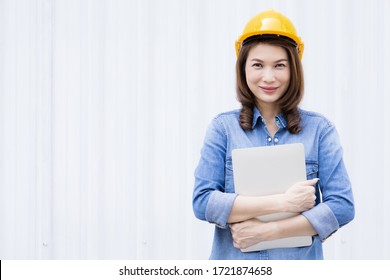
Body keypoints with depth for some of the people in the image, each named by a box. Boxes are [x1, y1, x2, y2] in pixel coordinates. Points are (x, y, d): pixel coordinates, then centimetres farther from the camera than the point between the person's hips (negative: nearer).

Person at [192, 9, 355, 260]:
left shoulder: (319, 129, -3)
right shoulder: (223, 127, -3)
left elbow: (342, 206, -8)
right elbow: (202, 202, -11)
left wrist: (267, 230, -16)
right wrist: (282, 202, -17)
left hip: (301, 267, 0)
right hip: (234, 269, 0)